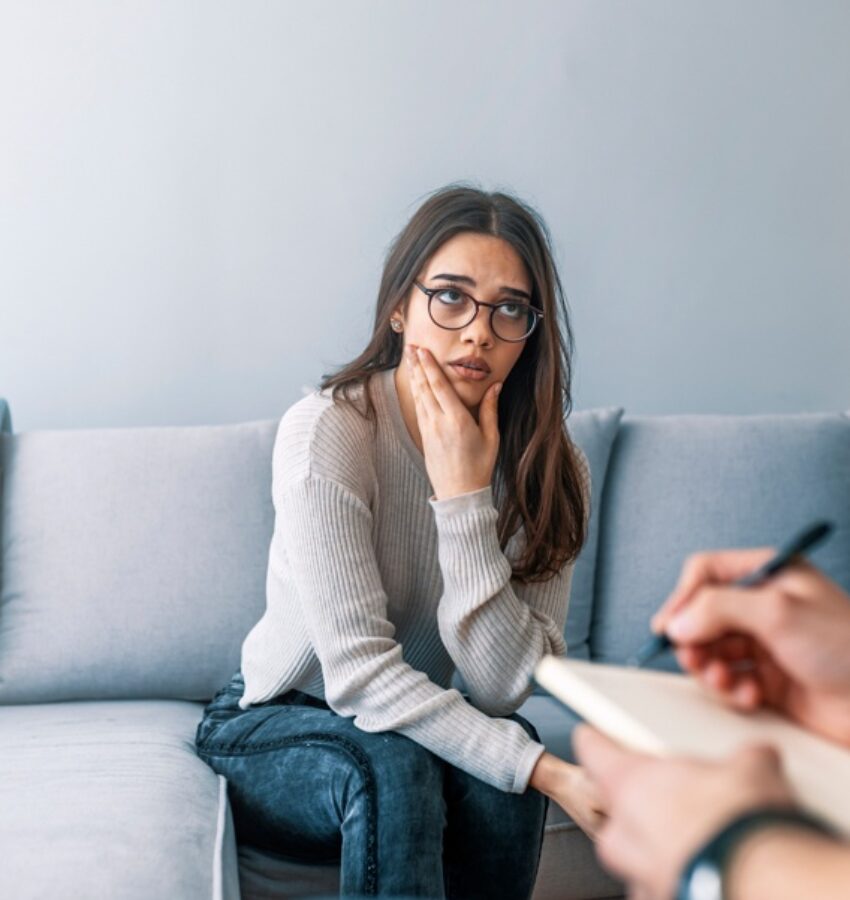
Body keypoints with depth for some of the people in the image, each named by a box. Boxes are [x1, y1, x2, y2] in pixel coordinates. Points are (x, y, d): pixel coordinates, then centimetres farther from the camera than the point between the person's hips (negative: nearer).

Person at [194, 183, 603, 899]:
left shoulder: (550, 467, -12)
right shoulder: (328, 431, -24)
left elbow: (503, 686, -21)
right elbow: (360, 673, -28)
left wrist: (463, 495, -30)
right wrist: (545, 770, -36)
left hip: (409, 720, 3)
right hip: (269, 731, -3)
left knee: (506, 770, -29)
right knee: (394, 766, -34)